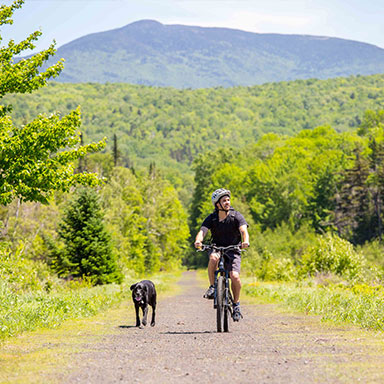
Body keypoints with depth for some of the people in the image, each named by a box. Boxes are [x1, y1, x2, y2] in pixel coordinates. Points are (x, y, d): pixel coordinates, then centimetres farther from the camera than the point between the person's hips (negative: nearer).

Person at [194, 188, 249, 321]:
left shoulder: (236, 216, -8)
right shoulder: (211, 218, -4)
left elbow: (244, 230, -24)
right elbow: (202, 231, -19)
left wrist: (245, 241, -47)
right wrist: (198, 241, -42)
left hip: (233, 250, -1)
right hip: (217, 248, 1)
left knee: (234, 276, -22)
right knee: (213, 258, -36)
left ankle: (236, 304, 0)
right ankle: (212, 287, -18)